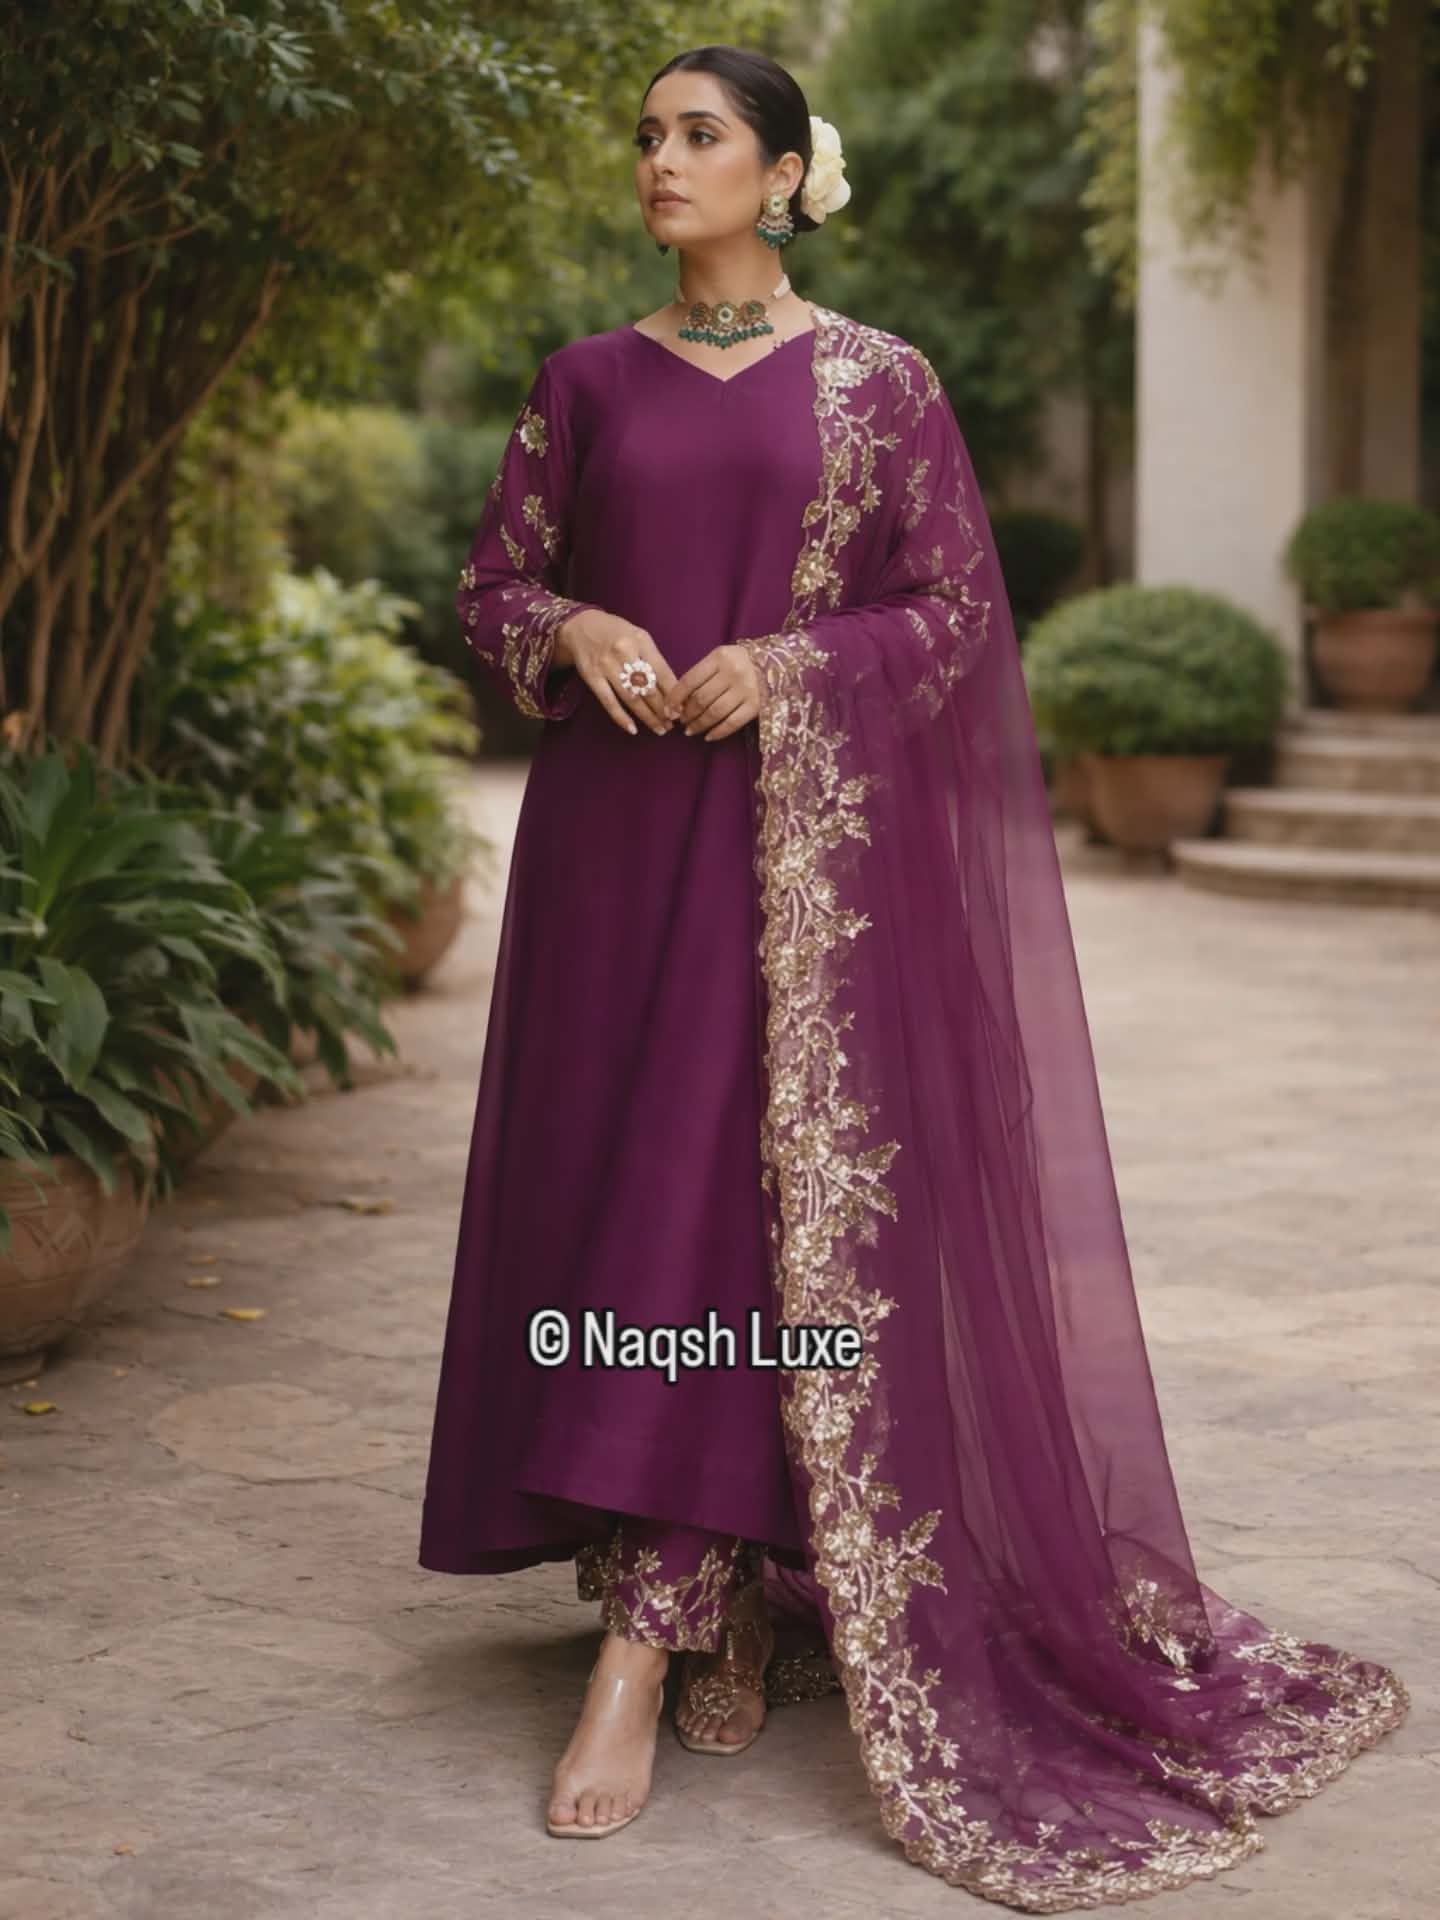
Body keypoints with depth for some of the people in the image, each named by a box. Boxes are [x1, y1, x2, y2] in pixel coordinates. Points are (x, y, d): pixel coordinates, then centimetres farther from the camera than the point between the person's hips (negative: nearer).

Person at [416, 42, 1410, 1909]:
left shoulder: (878, 381, 3)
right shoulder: (589, 381, 11)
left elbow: (957, 614, 1)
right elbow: (495, 583, 12)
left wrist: (785, 667, -14)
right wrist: (575, 634, -10)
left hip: (802, 843, -3)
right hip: (616, 842, 3)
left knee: (758, 1195, -8)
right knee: (614, 1191, 1)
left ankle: (650, 1641, -6)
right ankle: (707, 1601, 13)